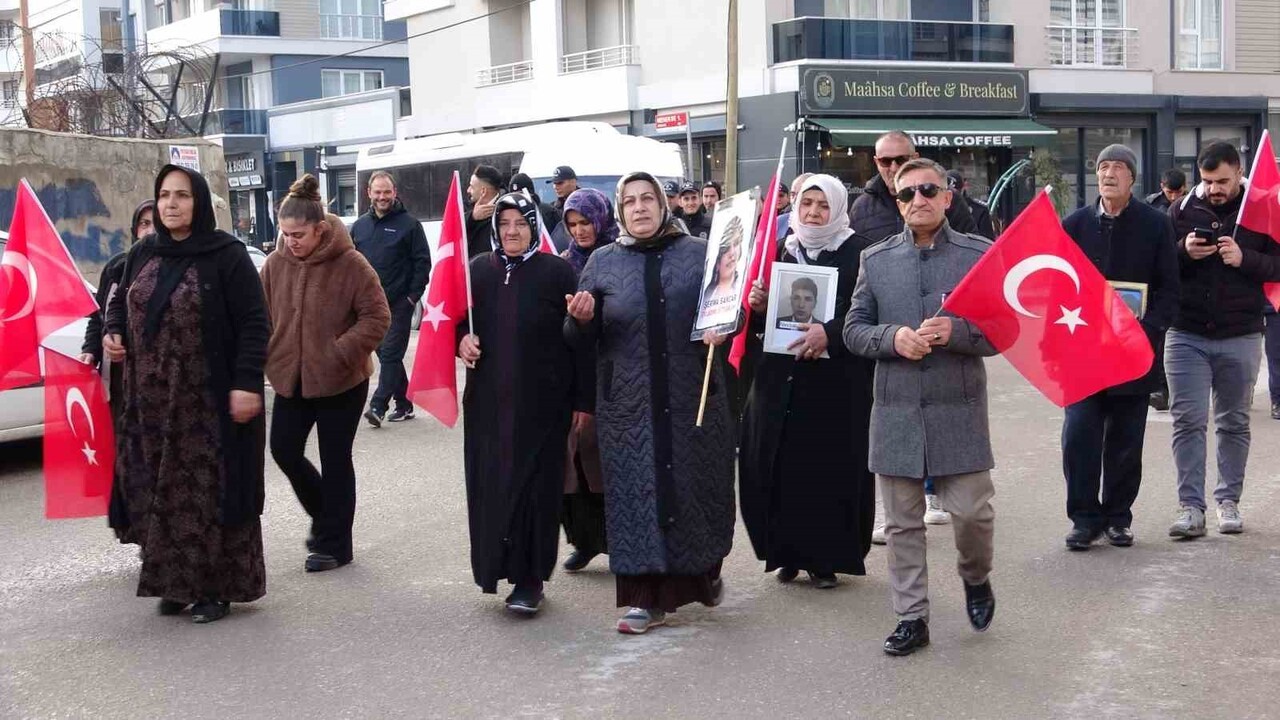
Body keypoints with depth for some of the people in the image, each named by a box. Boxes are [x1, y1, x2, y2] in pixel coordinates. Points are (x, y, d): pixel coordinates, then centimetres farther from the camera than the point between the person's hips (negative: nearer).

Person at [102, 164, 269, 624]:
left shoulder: (226, 255, -9)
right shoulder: (143, 254, 9)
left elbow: (254, 323, -11)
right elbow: (120, 302, 23)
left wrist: (247, 383, -18)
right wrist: (112, 332, 1)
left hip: (211, 400, -6)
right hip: (152, 401, 6)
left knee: (212, 491, -1)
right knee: (159, 492, 8)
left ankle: (218, 586, 10)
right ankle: (175, 582, 20)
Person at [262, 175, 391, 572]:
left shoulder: (350, 264, -14)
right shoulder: (276, 263, -1)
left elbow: (377, 317, -12)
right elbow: (262, 315, 10)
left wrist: (341, 353, -19)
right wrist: (270, 354, -3)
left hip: (341, 381, -5)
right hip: (291, 377, 5)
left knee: (335, 460, 4)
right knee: (284, 450, 7)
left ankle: (334, 543, 18)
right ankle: (324, 514, 33)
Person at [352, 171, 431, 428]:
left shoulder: (409, 224, -3)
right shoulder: (360, 226, 12)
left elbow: (423, 262, -5)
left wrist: (413, 296, -10)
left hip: (398, 304, -5)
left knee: (390, 355, -10)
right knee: (387, 356, 9)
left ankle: (378, 406, -14)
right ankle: (403, 404, 18)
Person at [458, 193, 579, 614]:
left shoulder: (556, 272, -2)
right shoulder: (478, 269, 8)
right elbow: (458, 319, 20)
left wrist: (580, 400, -5)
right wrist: (462, 339, -5)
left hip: (541, 401, -3)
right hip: (488, 401, 4)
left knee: (534, 487, -2)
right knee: (490, 485, 4)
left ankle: (530, 580, 5)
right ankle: (496, 565, 19)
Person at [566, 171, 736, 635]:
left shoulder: (698, 253, 4)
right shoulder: (603, 262, 6)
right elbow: (582, 340, 8)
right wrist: (581, 318, -14)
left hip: (692, 395, 0)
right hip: (629, 401, 0)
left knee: (696, 483, 9)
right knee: (636, 491, 1)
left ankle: (705, 571, 34)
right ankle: (648, 598, 8)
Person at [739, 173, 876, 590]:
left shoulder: (859, 255, -2)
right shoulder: (782, 252, 12)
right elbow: (762, 320, 16)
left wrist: (830, 332, -22)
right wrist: (758, 306, -5)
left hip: (837, 383, -4)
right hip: (780, 381, 4)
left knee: (832, 469, -2)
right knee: (777, 468, 2)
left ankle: (826, 558, 11)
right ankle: (789, 552, 17)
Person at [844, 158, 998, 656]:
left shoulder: (980, 255, 1)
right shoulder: (876, 260, 7)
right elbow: (853, 331, 7)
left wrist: (956, 333, -19)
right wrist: (892, 337, -12)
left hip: (959, 409, -2)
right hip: (896, 410, 2)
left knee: (972, 510, -2)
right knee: (902, 521, 7)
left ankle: (976, 578, 30)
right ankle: (911, 618, 18)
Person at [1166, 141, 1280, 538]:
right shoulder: (1182, 211, 3)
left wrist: (1244, 259, -20)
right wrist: (1184, 252, -15)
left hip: (1240, 337, 0)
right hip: (1186, 336, 0)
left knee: (1234, 423, 10)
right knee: (1188, 421, -3)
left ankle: (1229, 501, 21)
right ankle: (1190, 506, -1)